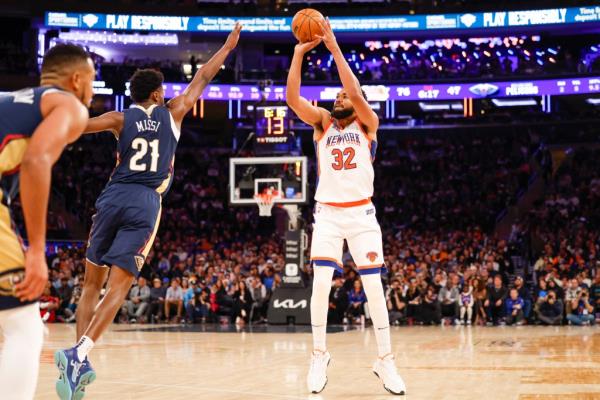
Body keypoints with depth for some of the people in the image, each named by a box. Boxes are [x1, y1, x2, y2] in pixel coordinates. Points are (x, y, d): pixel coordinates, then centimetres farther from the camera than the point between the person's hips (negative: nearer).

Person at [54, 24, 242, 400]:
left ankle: (80, 361, 1)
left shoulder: (121, 118, 6)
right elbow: (202, 78, 20)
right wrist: (228, 47, 32)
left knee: (92, 284, 11)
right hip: (146, 204, -1)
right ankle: (78, 354, -23)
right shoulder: (172, 113, 9)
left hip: (113, 198, 1)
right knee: (118, 289, -5)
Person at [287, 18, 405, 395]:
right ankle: (320, 355, 6)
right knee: (321, 283, -10)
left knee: (374, 286, -3)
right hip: (328, 213, 1)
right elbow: (292, 98, -6)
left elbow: (357, 94, -16)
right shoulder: (323, 121, 9)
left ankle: (386, 361, 6)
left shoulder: (367, 124, 3)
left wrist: (334, 48, -17)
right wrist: (299, 52, -12)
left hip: (362, 213, -1)